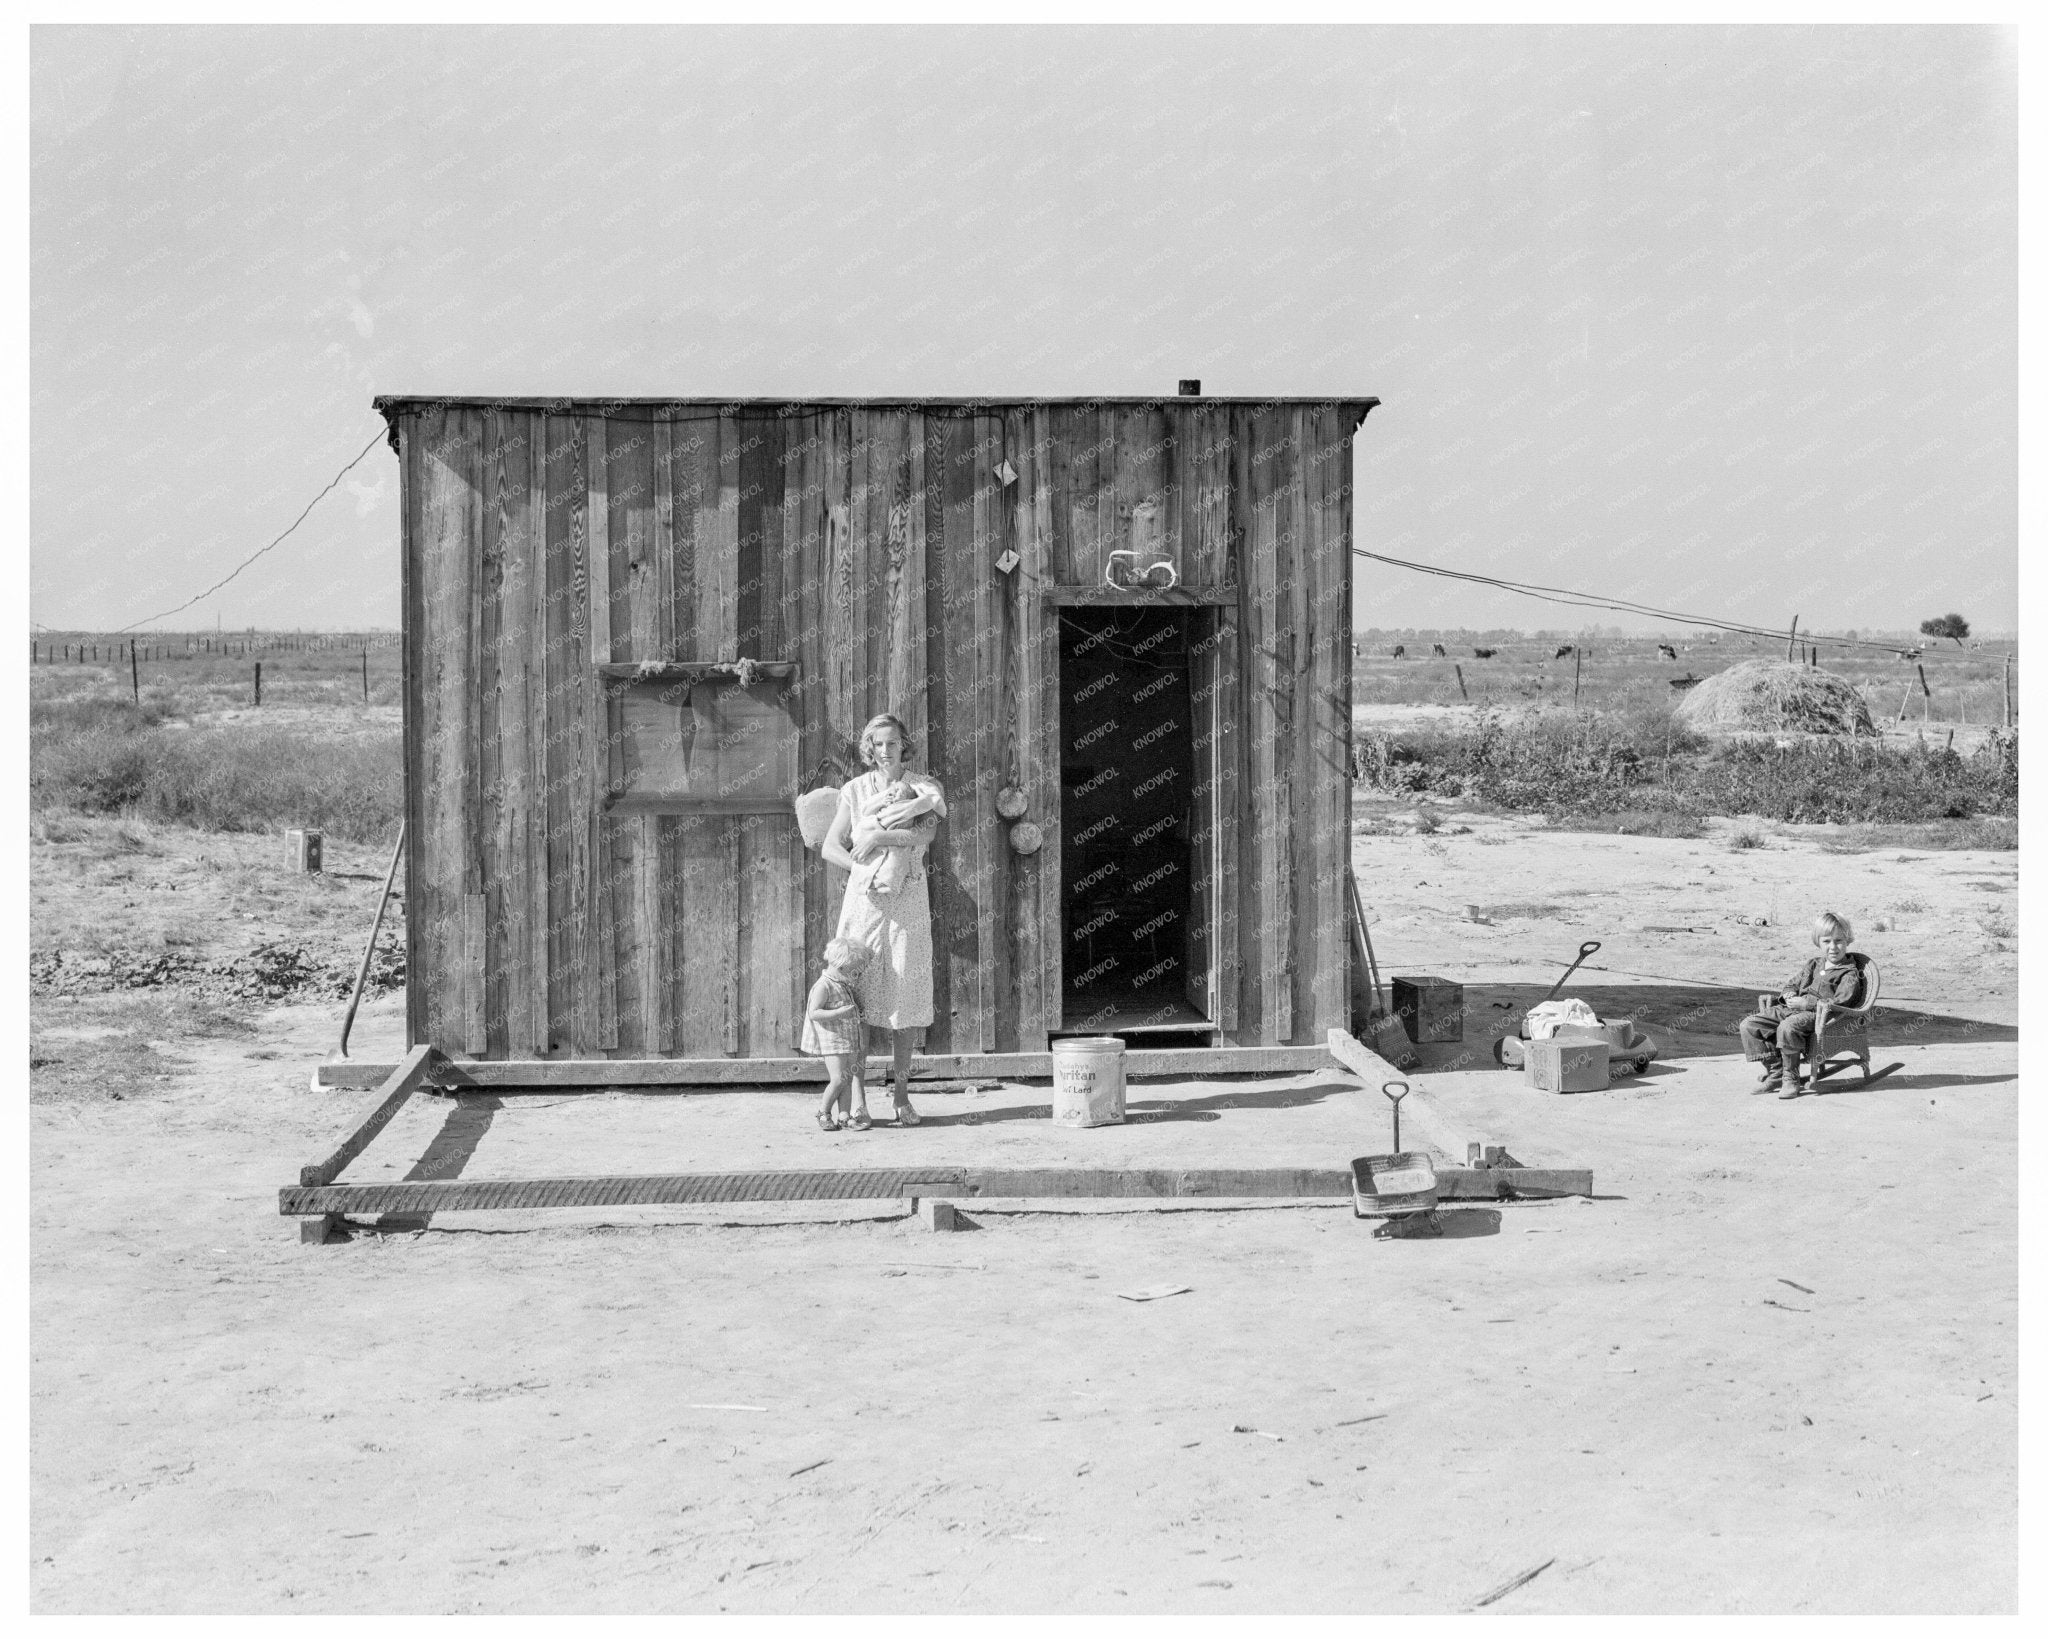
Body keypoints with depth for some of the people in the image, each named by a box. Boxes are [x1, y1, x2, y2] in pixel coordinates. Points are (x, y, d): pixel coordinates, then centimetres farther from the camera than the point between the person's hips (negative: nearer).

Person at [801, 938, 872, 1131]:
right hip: (832, 1041, -8)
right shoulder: (824, 986, -14)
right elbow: (813, 1013, -21)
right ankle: (824, 1112, 7)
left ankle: (850, 1115, 9)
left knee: (849, 1078, 6)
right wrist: (839, 1012, -28)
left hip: (851, 1040, 8)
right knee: (838, 1079, -12)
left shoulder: (845, 985, 14)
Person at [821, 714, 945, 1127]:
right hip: (864, 896, 0)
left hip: (908, 901, 0)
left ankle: (900, 1096, 7)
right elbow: (830, 846, 3)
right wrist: (862, 869, -11)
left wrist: (879, 836, -17)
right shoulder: (855, 790, 7)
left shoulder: (923, 787, 6)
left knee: (905, 997, 0)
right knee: (857, 994, -5)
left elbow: (926, 833, -12)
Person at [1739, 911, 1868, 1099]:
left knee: (1788, 1027, -40)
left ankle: (1790, 1078, -24)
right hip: (1793, 1010, 8)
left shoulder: (1850, 974, -2)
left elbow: (1839, 1003, -14)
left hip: (1818, 1015, -8)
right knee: (1749, 1025, -7)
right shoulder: (1814, 965, 21)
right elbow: (1791, 984, 27)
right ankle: (1775, 1071, -3)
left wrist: (1806, 1003, -18)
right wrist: (1789, 995, 2)